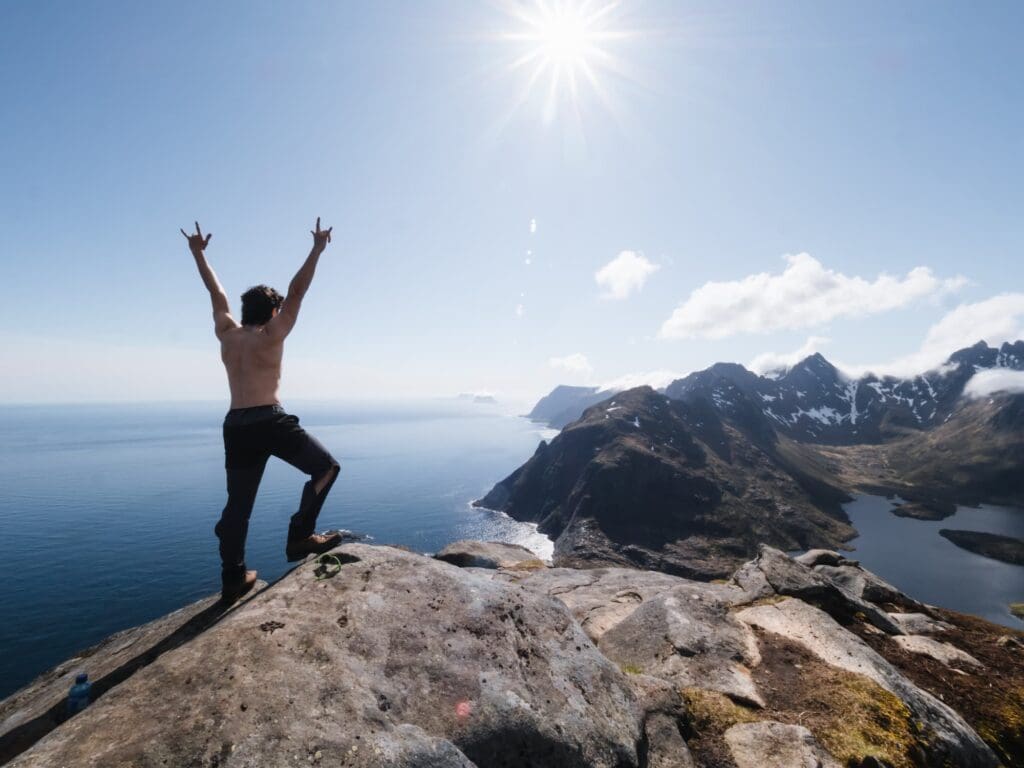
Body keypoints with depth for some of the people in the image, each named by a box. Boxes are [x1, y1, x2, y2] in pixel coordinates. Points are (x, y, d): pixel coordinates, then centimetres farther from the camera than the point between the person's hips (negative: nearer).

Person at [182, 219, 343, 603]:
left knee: (238, 504, 11)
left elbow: (216, 291, 22)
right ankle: (300, 536, -5)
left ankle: (233, 579, 16)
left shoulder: (226, 333, 11)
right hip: (269, 421, -7)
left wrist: (198, 253, 33)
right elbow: (297, 291, -8)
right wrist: (317, 250, -8)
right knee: (326, 467, 3)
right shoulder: (271, 335, -4)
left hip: (235, 426, 7)